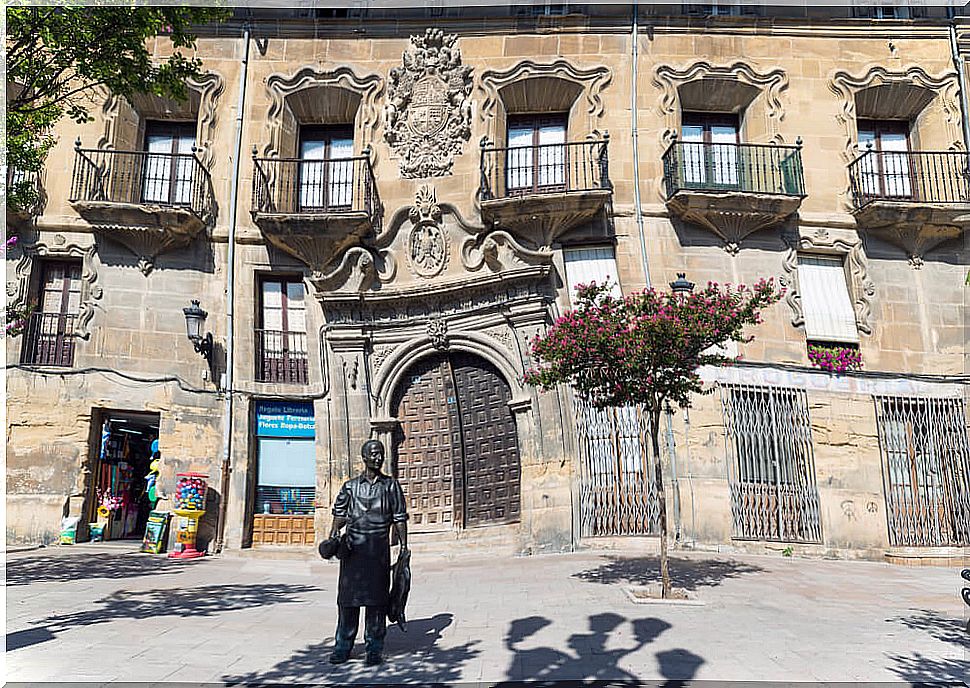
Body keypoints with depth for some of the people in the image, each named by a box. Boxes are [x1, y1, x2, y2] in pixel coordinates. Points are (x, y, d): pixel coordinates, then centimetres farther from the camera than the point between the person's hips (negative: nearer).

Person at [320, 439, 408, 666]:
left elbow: (400, 518, 6)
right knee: (347, 598, 3)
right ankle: (343, 647, 15)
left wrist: (404, 546, 1)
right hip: (353, 547, 1)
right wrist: (332, 536, -3)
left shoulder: (391, 486, 7)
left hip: (379, 548, -1)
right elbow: (340, 514, 13)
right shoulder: (350, 486, 9)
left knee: (376, 599, 2)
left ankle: (374, 649, 12)